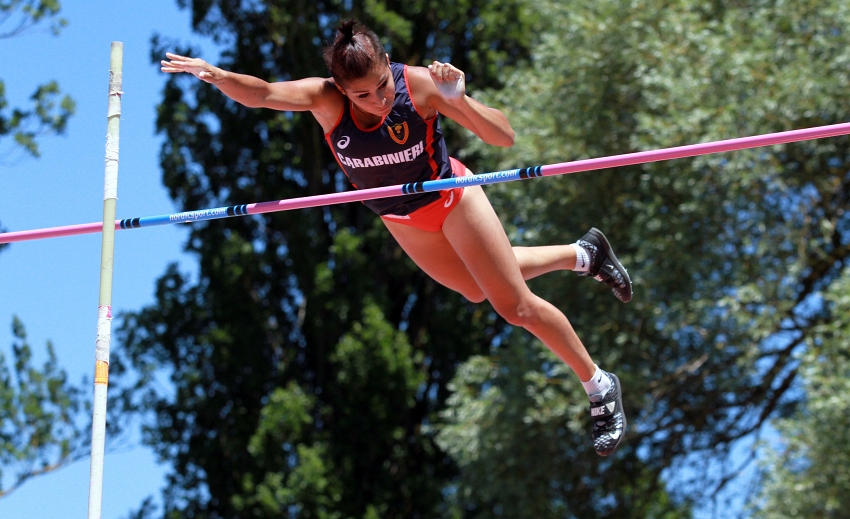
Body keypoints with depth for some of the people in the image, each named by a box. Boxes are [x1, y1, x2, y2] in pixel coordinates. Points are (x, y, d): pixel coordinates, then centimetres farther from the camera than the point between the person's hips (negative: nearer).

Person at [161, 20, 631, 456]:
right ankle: (583, 254, 50)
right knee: (478, 291, 26)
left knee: (516, 306, 3)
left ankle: (601, 388, 25)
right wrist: (217, 75, -69)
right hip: (400, 218, 4)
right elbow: (261, 94, -49)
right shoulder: (326, 99, -32)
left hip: (450, 199, -4)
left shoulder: (419, 84, -35)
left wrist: (459, 101, -48)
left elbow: (504, 137, -32)